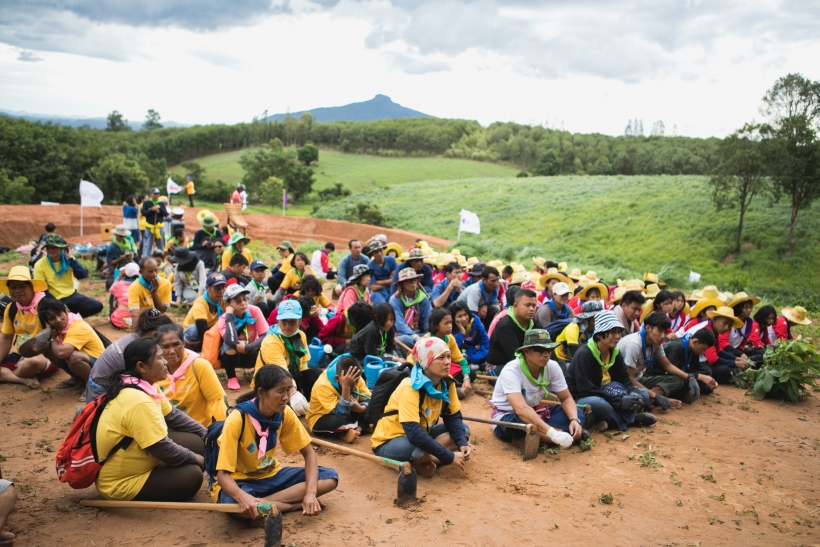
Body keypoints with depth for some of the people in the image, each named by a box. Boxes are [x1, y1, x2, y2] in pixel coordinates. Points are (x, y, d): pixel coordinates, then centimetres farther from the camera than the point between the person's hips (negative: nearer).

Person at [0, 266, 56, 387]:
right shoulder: (10, 309, 4)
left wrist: (29, 355, -24)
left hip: (45, 355, -7)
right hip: (21, 354, 7)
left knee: (32, 362, -38)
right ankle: (25, 379, -23)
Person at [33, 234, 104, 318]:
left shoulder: (67, 260, 1)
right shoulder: (40, 265, -8)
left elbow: (82, 275, -14)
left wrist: (70, 258, -16)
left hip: (72, 295, 4)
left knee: (97, 305, -14)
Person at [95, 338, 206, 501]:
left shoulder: (144, 387, -1)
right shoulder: (138, 402, -31)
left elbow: (173, 415, 10)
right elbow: (163, 449, -28)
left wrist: (206, 435, 4)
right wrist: (195, 458, -12)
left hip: (134, 463, 9)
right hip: (121, 483, -9)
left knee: (195, 442, 0)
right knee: (192, 476, -16)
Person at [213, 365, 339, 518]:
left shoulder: (285, 414, -11)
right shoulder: (237, 420, -26)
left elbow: (309, 453, -7)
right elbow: (222, 474, -28)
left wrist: (310, 493, -25)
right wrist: (243, 497, -50)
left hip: (271, 476, 6)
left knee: (330, 477, -14)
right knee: (238, 506, -42)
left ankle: (262, 504, -19)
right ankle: (295, 505, -20)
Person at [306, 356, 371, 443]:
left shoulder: (356, 378, -15)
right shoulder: (323, 385, -31)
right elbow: (341, 414, -39)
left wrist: (360, 408, -34)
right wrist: (346, 387, -44)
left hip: (347, 414, 6)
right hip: (321, 419, -6)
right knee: (336, 420, -41)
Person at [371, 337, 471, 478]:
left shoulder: (447, 382, -8)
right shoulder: (410, 388, -29)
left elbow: (453, 418, -2)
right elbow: (414, 434, -36)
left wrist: (462, 444, -22)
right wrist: (449, 456, -32)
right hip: (390, 442, -8)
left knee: (463, 429, -7)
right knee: (412, 446, -40)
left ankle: (421, 461, -12)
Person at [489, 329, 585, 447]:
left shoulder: (552, 367, -12)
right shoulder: (511, 371, -30)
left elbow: (566, 398, -4)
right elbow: (521, 409, -42)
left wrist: (574, 420, -26)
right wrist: (552, 433, -51)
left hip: (535, 414, 6)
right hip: (507, 416, -6)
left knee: (576, 413, -13)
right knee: (521, 422, -40)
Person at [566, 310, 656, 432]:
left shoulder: (615, 353, 3)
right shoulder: (583, 355, -22)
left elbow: (625, 379, 3)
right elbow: (586, 390, -27)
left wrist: (634, 393, -22)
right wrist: (620, 401, -29)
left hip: (603, 396, 8)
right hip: (579, 400, -8)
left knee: (642, 395, -6)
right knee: (598, 403, -38)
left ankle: (611, 421, -20)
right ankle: (631, 420, -13)